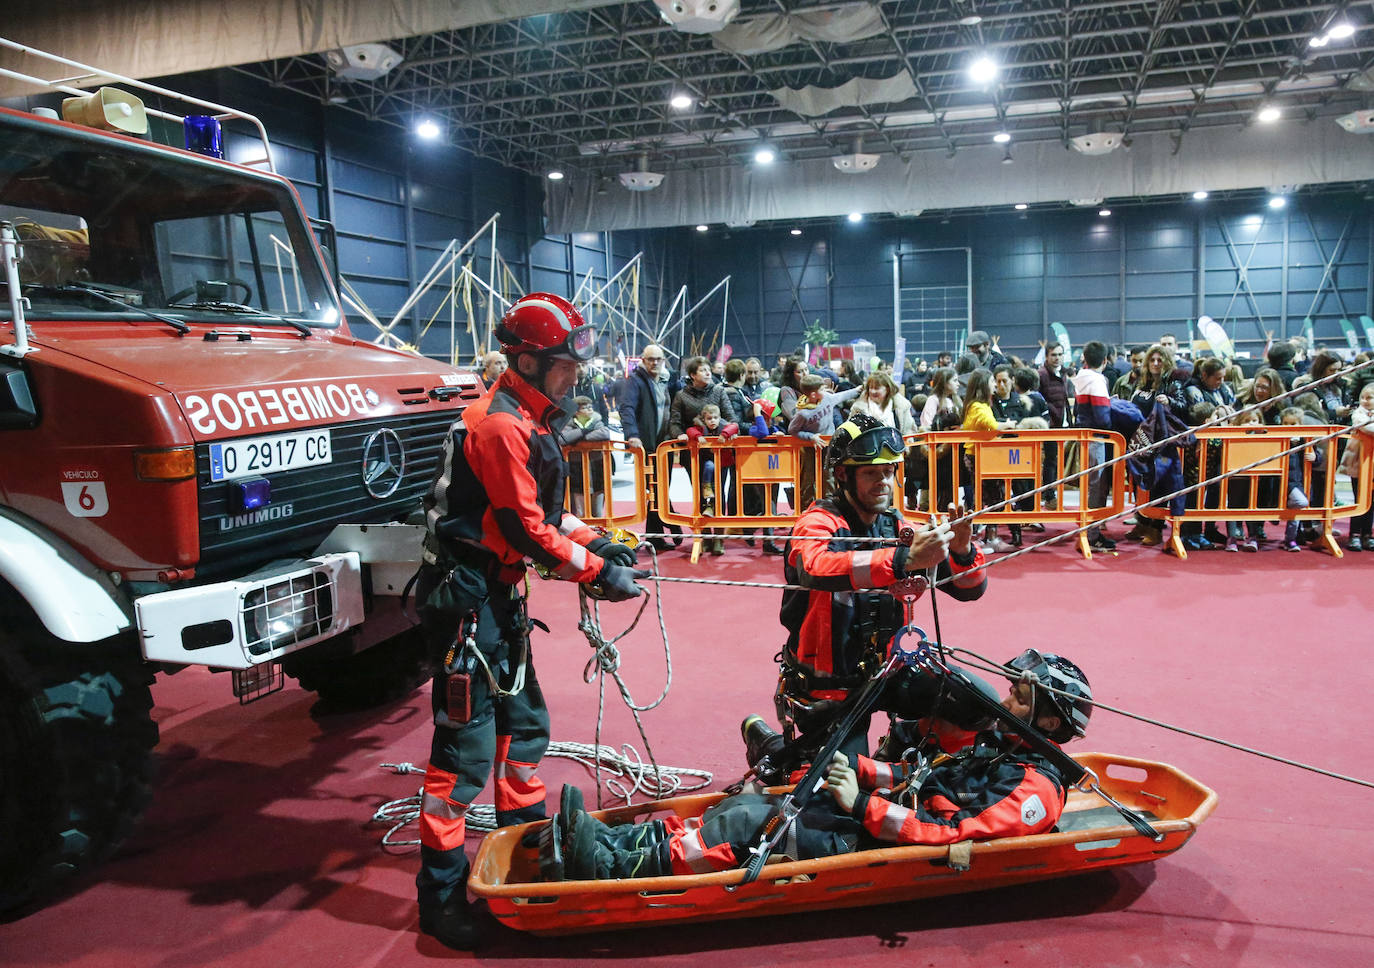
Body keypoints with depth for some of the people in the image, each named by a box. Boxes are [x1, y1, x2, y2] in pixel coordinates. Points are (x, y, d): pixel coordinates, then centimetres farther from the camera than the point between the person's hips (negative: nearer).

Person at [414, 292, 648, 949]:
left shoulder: (528, 421, 13)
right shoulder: (499, 425, -19)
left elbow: (543, 509, 17)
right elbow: (528, 528, -21)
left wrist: (595, 541, 5)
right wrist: (596, 572, -15)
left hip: (497, 592, 11)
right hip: (465, 595, -11)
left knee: (523, 722, 20)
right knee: (466, 742, -4)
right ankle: (441, 895, 9)